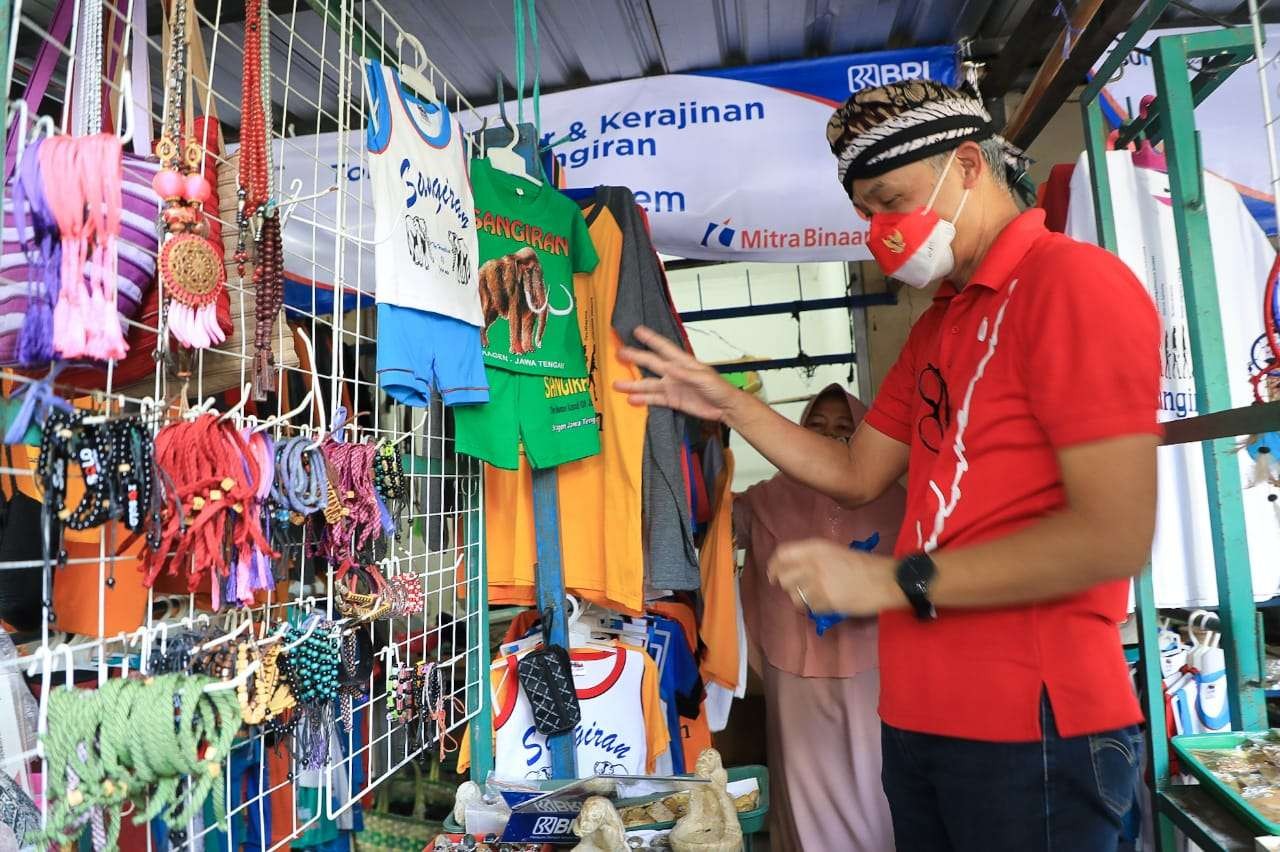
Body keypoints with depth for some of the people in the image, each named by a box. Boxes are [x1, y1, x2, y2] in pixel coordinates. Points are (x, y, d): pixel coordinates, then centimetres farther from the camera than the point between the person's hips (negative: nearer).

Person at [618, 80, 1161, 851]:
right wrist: (728, 404, 8)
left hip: (1030, 726, -8)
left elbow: (1114, 538, -20)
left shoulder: (1074, 282, -14)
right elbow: (858, 476, 15)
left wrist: (897, 580, -18)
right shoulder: (937, 326, 15)